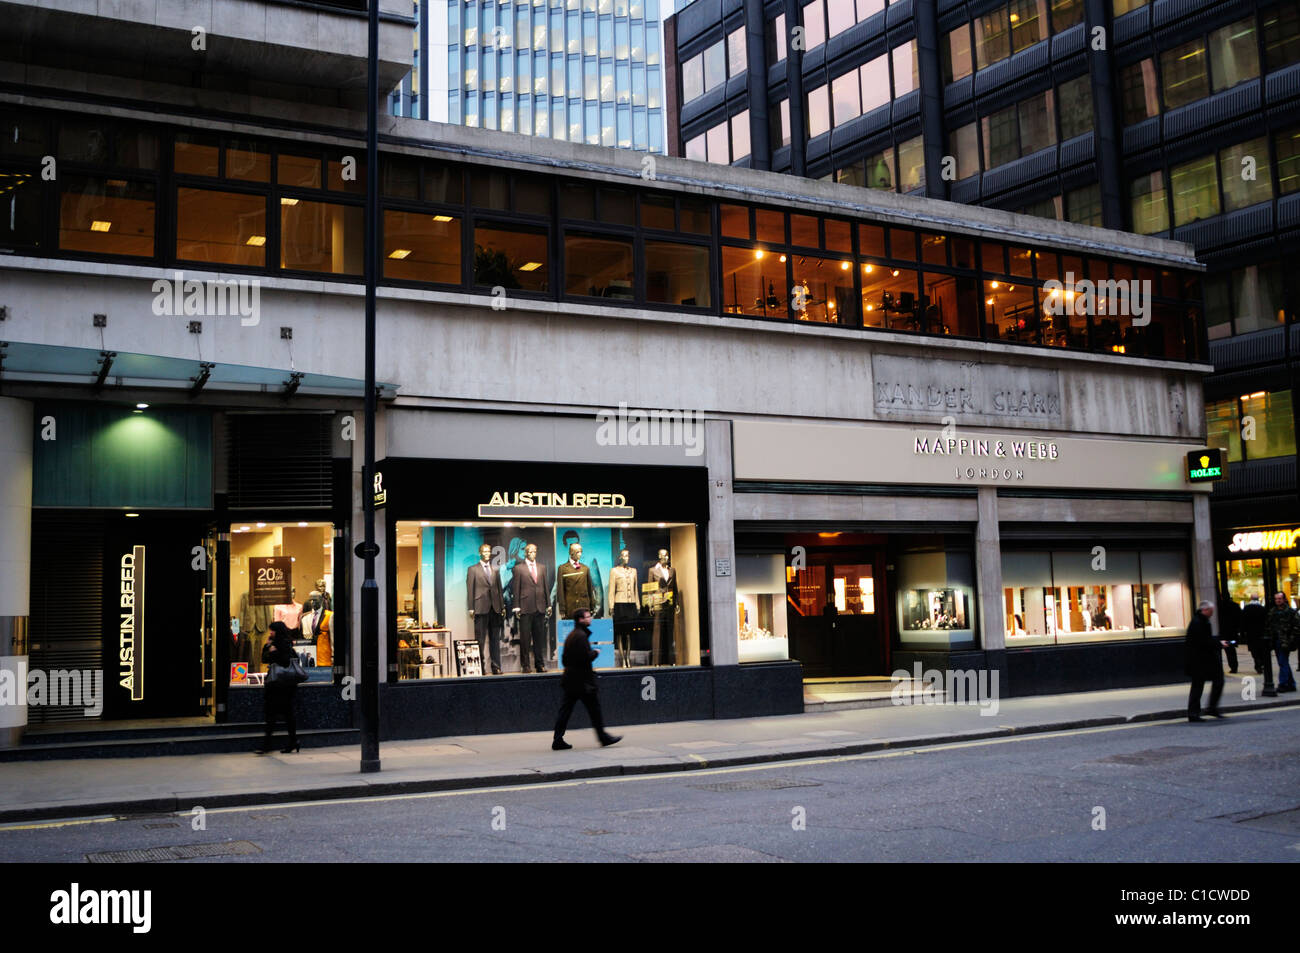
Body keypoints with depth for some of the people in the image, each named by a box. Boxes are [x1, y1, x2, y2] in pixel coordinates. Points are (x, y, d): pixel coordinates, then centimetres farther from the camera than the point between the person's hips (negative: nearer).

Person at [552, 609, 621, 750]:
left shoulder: (571, 635, 16)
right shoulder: (581, 635, -15)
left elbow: (564, 659, 19)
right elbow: (586, 657, -21)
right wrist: (595, 652, -4)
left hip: (570, 679, 9)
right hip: (582, 680, -9)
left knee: (565, 710, 7)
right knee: (594, 708, 1)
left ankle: (558, 741, 5)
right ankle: (603, 737, 8)